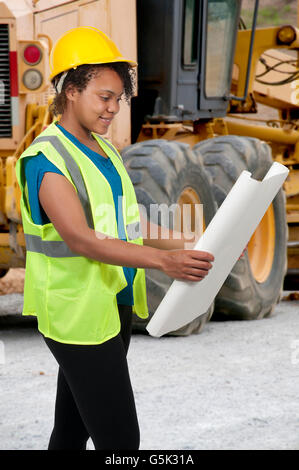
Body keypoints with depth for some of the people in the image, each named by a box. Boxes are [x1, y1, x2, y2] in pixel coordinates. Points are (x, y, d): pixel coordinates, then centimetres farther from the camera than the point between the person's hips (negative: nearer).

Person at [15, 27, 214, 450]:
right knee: (120, 439, -10)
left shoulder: (104, 150, 14)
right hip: (78, 315, -8)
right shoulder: (46, 158, -15)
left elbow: (132, 224, 17)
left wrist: (188, 247, 1)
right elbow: (80, 239, -26)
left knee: (73, 428, 16)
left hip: (115, 305, 8)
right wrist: (163, 261, -35)